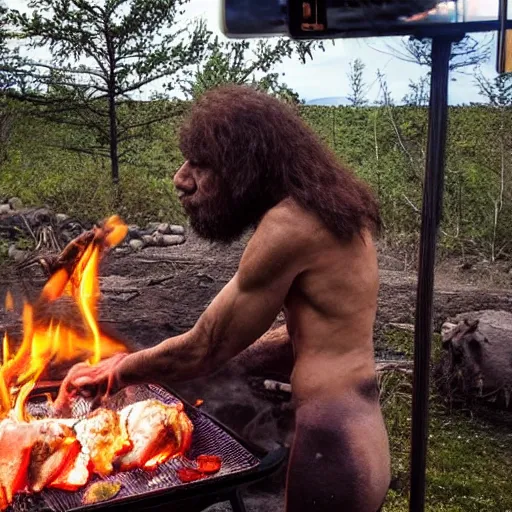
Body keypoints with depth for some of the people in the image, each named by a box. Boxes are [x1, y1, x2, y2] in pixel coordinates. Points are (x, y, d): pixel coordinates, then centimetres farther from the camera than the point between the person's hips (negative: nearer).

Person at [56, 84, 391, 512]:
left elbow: (203, 349, -11)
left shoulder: (289, 223, -19)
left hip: (332, 451, -9)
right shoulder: (325, 207, 8)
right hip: (355, 437, 9)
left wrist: (115, 374, 6)